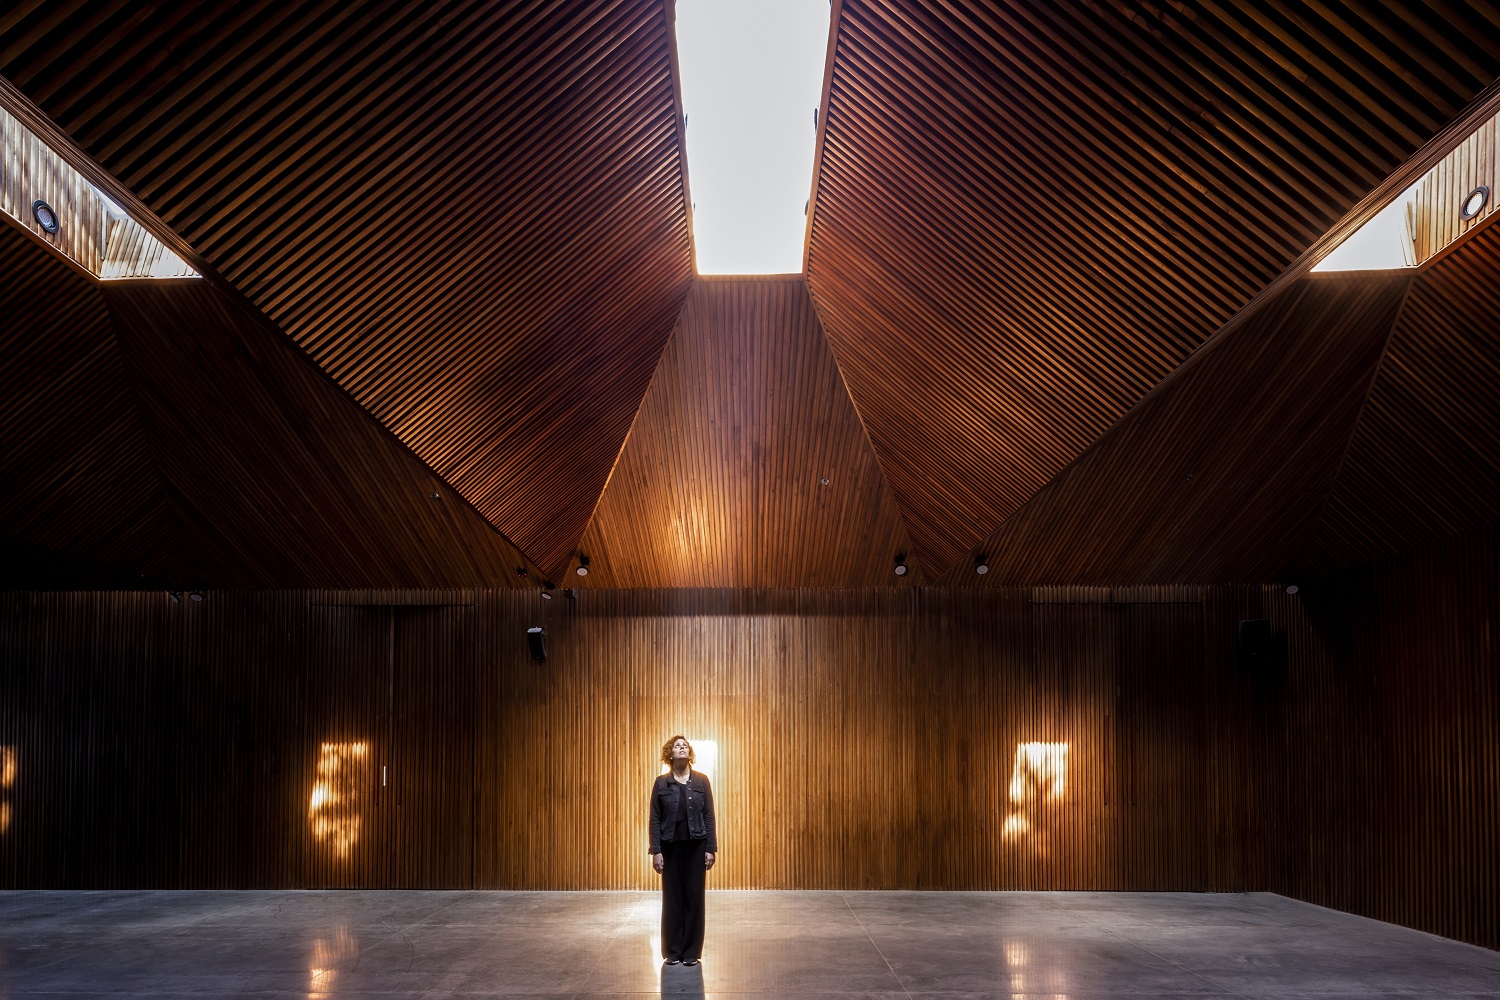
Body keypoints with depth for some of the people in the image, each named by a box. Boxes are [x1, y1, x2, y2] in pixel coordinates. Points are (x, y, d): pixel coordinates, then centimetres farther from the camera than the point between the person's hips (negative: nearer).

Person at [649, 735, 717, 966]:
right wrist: (656, 851, -6)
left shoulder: (701, 781, 2)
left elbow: (709, 816, 2)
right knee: (672, 897, 4)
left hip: (696, 846, 0)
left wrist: (711, 849, -3)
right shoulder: (661, 783, 1)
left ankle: (692, 951, 11)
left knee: (694, 896, 2)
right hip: (671, 846, 0)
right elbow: (655, 819, 0)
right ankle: (673, 951, 15)